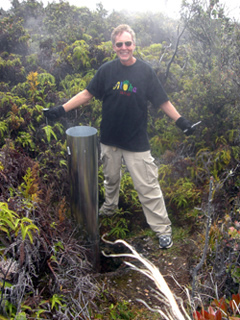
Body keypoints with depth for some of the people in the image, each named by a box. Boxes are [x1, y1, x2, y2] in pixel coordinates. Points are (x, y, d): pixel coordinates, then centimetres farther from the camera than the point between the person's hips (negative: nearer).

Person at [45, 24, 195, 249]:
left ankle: (163, 228, 12)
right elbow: (87, 94, 5)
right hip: (109, 138, 3)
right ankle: (109, 209, 48)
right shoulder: (106, 70, -1)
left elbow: (162, 101, 0)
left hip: (137, 142, -2)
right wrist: (61, 110, 0)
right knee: (111, 178, 21)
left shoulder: (145, 71, -4)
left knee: (148, 186, -1)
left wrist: (180, 120, -9)